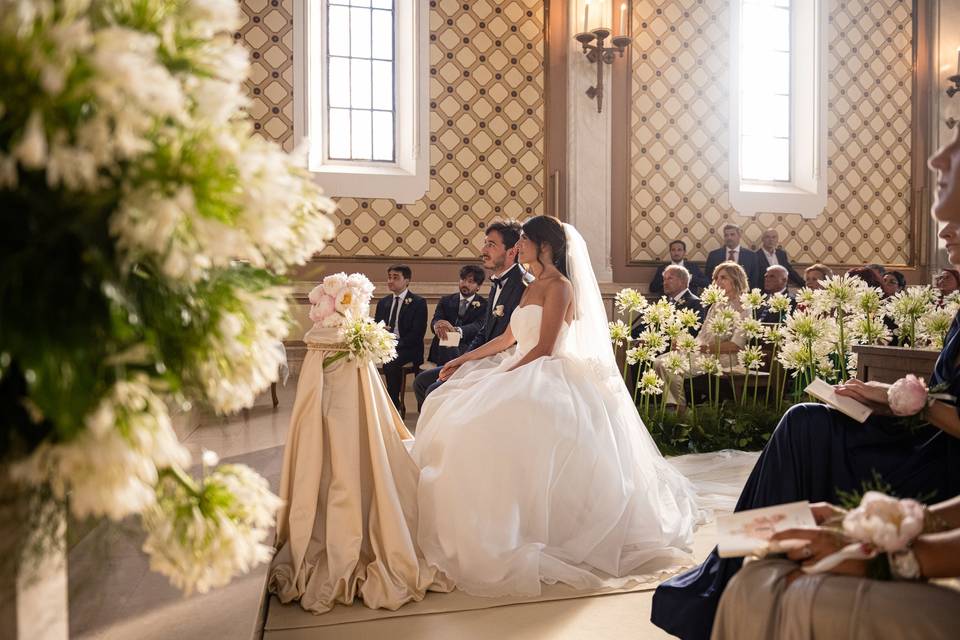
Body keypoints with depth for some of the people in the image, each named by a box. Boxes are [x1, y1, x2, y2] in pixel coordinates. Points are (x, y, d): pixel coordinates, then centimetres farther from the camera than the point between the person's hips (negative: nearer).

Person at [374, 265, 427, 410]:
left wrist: (397, 344, -21)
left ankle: (393, 405, -19)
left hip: (407, 348, -5)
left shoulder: (418, 303, -1)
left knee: (391, 362, -35)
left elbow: (417, 333, -9)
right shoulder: (383, 302, 18)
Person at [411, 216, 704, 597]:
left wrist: (499, 375, -16)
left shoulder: (560, 286, -10)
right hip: (525, 376, 10)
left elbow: (543, 348, -16)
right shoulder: (532, 288, 18)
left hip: (547, 379, -10)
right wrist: (463, 360, 21)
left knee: (490, 427, -28)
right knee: (456, 411, 1)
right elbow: (507, 339, 21)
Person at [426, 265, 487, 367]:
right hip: (441, 350, 2)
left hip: (468, 350, -2)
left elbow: (477, 326, -12)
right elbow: (435, 320, -1)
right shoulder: (446, 300, 16)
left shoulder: (484, 305, 7)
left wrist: (456, 330, -34)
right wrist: (437, 325, -29)